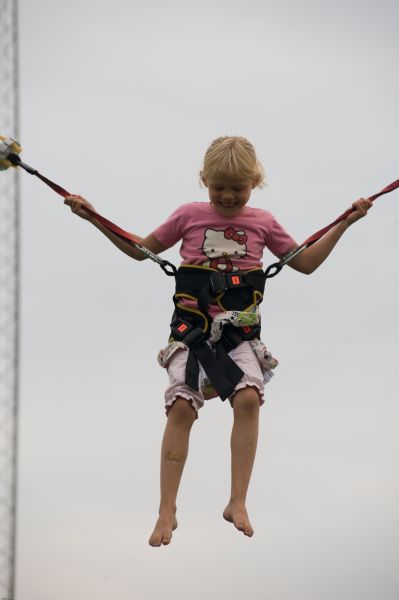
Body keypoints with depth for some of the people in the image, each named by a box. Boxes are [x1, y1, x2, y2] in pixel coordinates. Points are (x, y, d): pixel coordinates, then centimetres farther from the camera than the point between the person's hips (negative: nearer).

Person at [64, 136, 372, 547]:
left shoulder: (262, 223, 8)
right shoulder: (189, 216, 5)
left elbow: (305, 262, 18)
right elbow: (140, 249, 17)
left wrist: (345, 223, 11)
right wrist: (94, 218, 10)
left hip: (240, 328, 1)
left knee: (249, 398, -24)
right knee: (181, 406, -17)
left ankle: (237, 503, -16)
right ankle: (167, 512, -11)